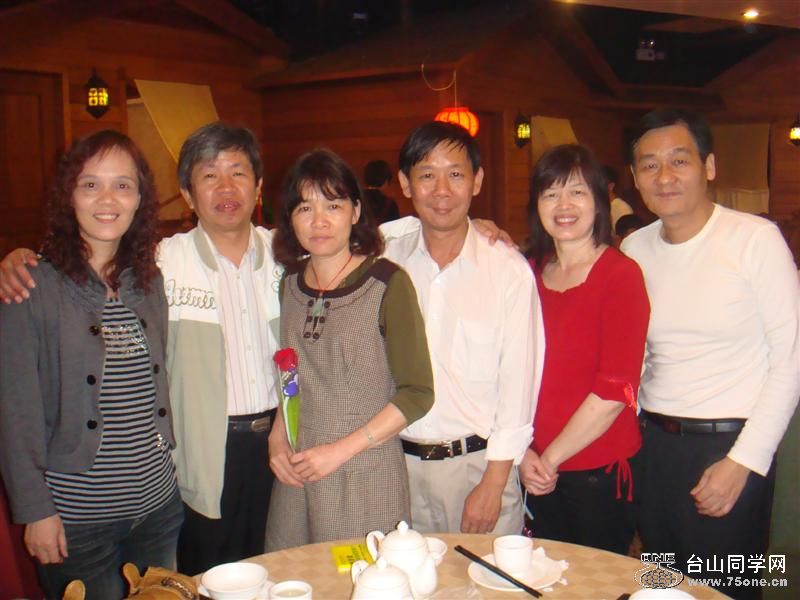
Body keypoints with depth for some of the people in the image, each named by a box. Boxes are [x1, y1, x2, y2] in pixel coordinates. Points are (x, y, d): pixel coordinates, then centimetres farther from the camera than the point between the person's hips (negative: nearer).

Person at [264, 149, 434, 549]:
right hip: (297, 476, 5)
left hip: (367, 475, -4)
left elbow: (417, 394, -11)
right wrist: (277, 437, 3)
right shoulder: (290, 283, 6)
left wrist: (342, 449, -13)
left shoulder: (387, 283, -11)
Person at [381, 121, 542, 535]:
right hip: (398, 462, 3)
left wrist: (494, 484, -7)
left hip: (478, 462, -2)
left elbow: (518, 381, -6)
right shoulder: (385, 258, 1)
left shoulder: (509, 269, -7)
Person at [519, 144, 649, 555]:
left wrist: (552, 457, -10)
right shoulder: (529, 274, 6)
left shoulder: (621, 275, -10)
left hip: (601, 471, -4)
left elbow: (616, 390, -15)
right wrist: (523, 452, -5)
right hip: (537, 473, 5)